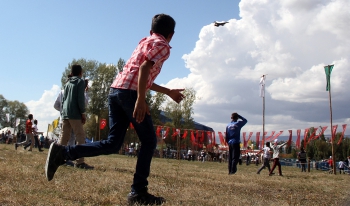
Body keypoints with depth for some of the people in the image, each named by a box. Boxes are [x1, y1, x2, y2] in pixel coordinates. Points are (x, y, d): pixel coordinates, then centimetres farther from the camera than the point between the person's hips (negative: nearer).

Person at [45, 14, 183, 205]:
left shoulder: (145, 42, 30)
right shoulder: (162, 46, 4)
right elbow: (144, 69, -15)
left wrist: (169, 92, 42)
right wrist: (141, 100, -22)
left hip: (116, 89, 8)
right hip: (130, 92, -8)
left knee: (112, 143, 7)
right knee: (149, 141, 2)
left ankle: (62, 152, 0)